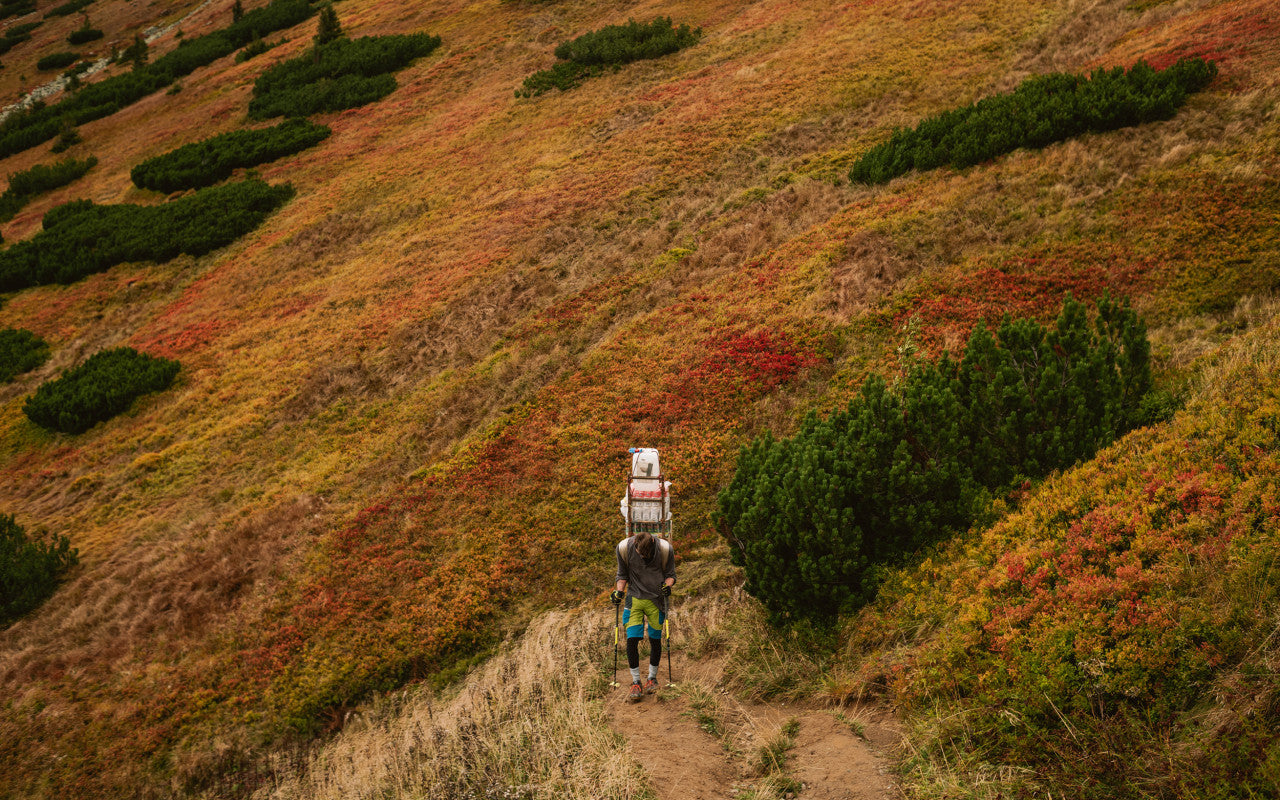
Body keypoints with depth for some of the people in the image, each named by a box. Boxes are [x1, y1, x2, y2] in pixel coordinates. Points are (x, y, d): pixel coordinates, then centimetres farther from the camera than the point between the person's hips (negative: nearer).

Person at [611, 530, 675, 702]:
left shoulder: (664, 548, -14)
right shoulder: (624, 547, -11)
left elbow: (670, 574, 1)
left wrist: (667, 585, -19)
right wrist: (619, 591, -9)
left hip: (656, 599, 0)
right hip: (634, 598, 0)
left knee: (655, 641, 4)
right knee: (631, 640, -8)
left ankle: (652, 678, 24)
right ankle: (636, 683, 4)